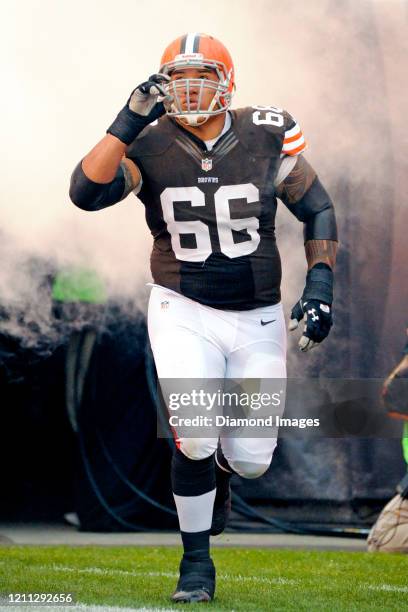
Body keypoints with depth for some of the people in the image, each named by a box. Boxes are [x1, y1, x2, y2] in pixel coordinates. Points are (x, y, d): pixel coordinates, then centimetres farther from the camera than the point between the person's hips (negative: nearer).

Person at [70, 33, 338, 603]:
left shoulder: (267, 137, -6)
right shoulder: (148, 145, -9)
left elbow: (317, 209, 3)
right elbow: (86, 192, -24)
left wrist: (320, 285, -8)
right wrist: (129, 122, -29)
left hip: (259, 319, 2)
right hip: (185, 314, -2)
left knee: (251, 459, 1)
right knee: (194, 437, -18)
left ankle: (219, 469, 41)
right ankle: (197, 561, 4)